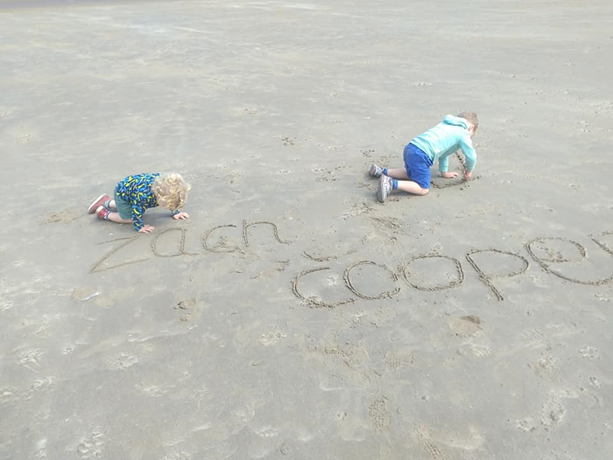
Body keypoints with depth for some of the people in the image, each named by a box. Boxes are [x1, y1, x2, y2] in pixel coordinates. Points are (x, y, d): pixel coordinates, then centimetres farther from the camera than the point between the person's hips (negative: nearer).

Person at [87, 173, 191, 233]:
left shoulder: (165, 183, -27)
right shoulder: (144, 194, -46)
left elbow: (172, 200, -6)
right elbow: (137, 212, -33)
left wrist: (175, 212, -2)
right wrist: (139, 227, -24)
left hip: (131, 186, 7)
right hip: (122, 191, -7)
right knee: (129, 218, -5)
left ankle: (107, 203, 35)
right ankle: (103, 213, 16)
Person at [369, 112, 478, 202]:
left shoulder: (446, 124, 30)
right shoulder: (463, 133, 6)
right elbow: (471, 156, 7)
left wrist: (444, 172, 40)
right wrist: (469, 171, 27)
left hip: (410, 148, 9)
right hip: (421, 155, -9)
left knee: (412, 175, 34)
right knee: (423, 189, -7)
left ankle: (381, 171, 24)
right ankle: (392, 184, -23)